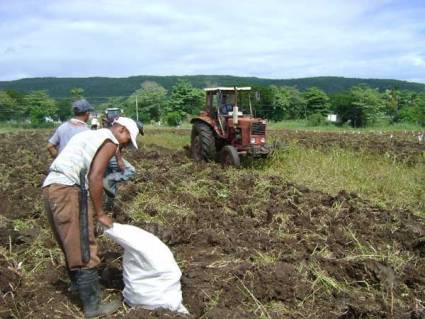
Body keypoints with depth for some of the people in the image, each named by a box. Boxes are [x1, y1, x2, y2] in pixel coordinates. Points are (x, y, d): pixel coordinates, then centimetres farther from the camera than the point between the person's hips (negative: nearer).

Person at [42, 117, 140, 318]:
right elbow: (95, 178, -12)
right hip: (66, 190, -10)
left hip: (50, 187, 10)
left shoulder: (90, 135, 26)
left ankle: (82, 287, 36)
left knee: (72, 246, 21)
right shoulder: (110, 141, -2)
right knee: (83, 250, -3)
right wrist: (100, 213, -4)